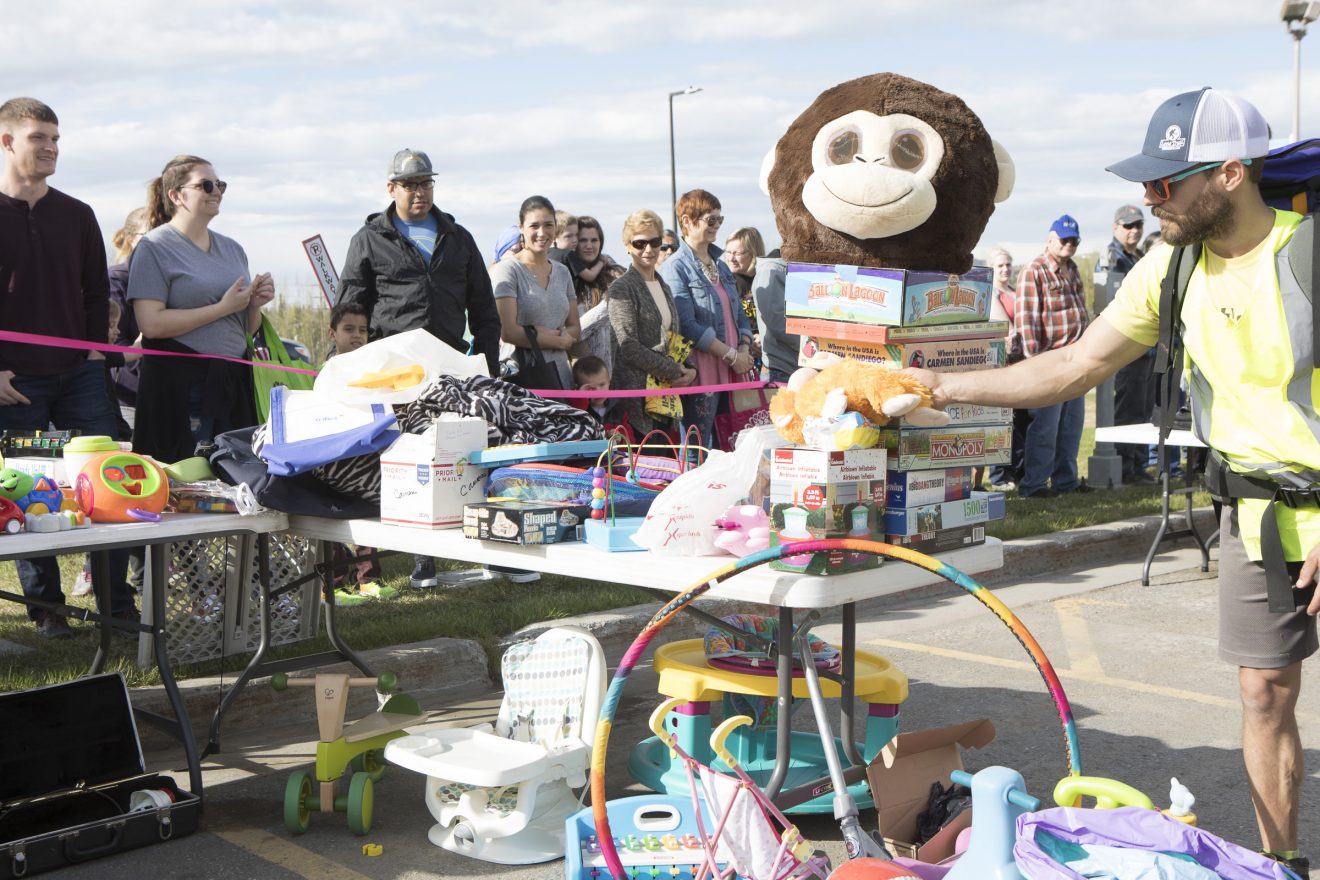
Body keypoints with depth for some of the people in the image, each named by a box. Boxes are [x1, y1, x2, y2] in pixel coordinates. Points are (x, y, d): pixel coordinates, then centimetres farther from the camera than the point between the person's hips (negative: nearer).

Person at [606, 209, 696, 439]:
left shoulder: (663, 286, 18)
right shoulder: (622, 288, -6)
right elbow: (628, 347, -14)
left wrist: (689, 370, 4)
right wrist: (674, 371, -11)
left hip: (667, 390, 7)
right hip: (638, 393, -7)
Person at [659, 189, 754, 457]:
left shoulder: (720, 266, 18)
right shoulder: (676, 267, -7)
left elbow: (738, 314, 19)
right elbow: (688, 326, -15)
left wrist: (744, 349, 0)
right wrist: (731, 355, -14)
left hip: (733, 369, 7)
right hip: (701, 372, -7)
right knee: (698, 449, -5)